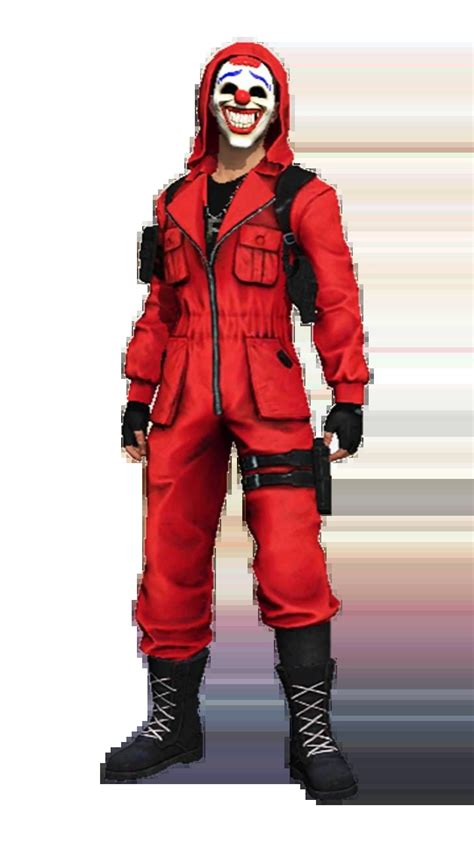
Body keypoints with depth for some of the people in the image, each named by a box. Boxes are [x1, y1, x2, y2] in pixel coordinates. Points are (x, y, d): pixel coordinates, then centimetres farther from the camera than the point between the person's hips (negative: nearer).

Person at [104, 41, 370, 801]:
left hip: (270, 399, -4)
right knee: (171, 563, 6)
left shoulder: (304, 197, 4)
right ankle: (173, 721, 20)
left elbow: (336, 299, -1)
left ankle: (312, 731, 1)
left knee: (291, 564, -11)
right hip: (184, 399, 4)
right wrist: (139, 396, 15)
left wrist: (348, 397, -8)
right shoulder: (177, 201, 17)